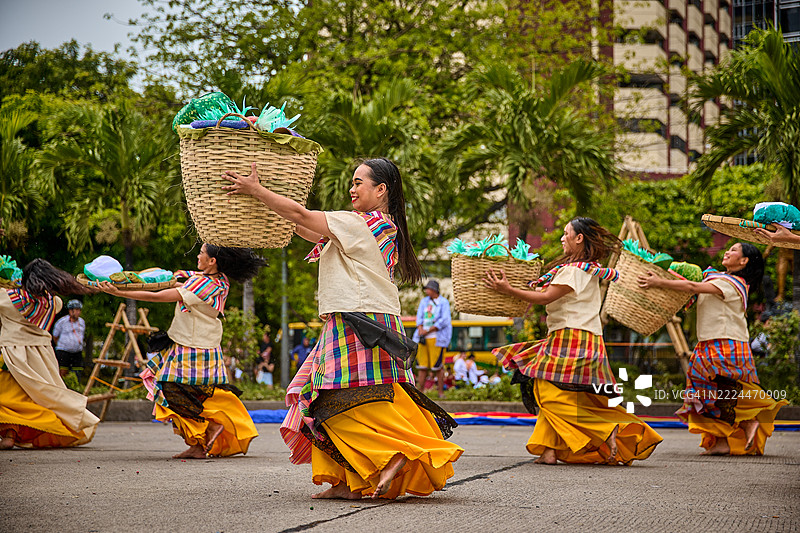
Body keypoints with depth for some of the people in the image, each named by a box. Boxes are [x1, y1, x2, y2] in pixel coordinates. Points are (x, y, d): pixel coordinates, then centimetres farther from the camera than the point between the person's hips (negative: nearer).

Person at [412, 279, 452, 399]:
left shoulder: (444, 302, -1)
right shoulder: (424, 301, 16)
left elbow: (444, 321, -10)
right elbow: (419, 317, 11)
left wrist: (428, 331, -12)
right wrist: (420, 331, -8)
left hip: (437, 338, -5)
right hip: (423, 339, 5)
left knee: (438, 366, -7)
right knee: (422, 366, 2)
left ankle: (441, 392, -1)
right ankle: (420, 391, 4)